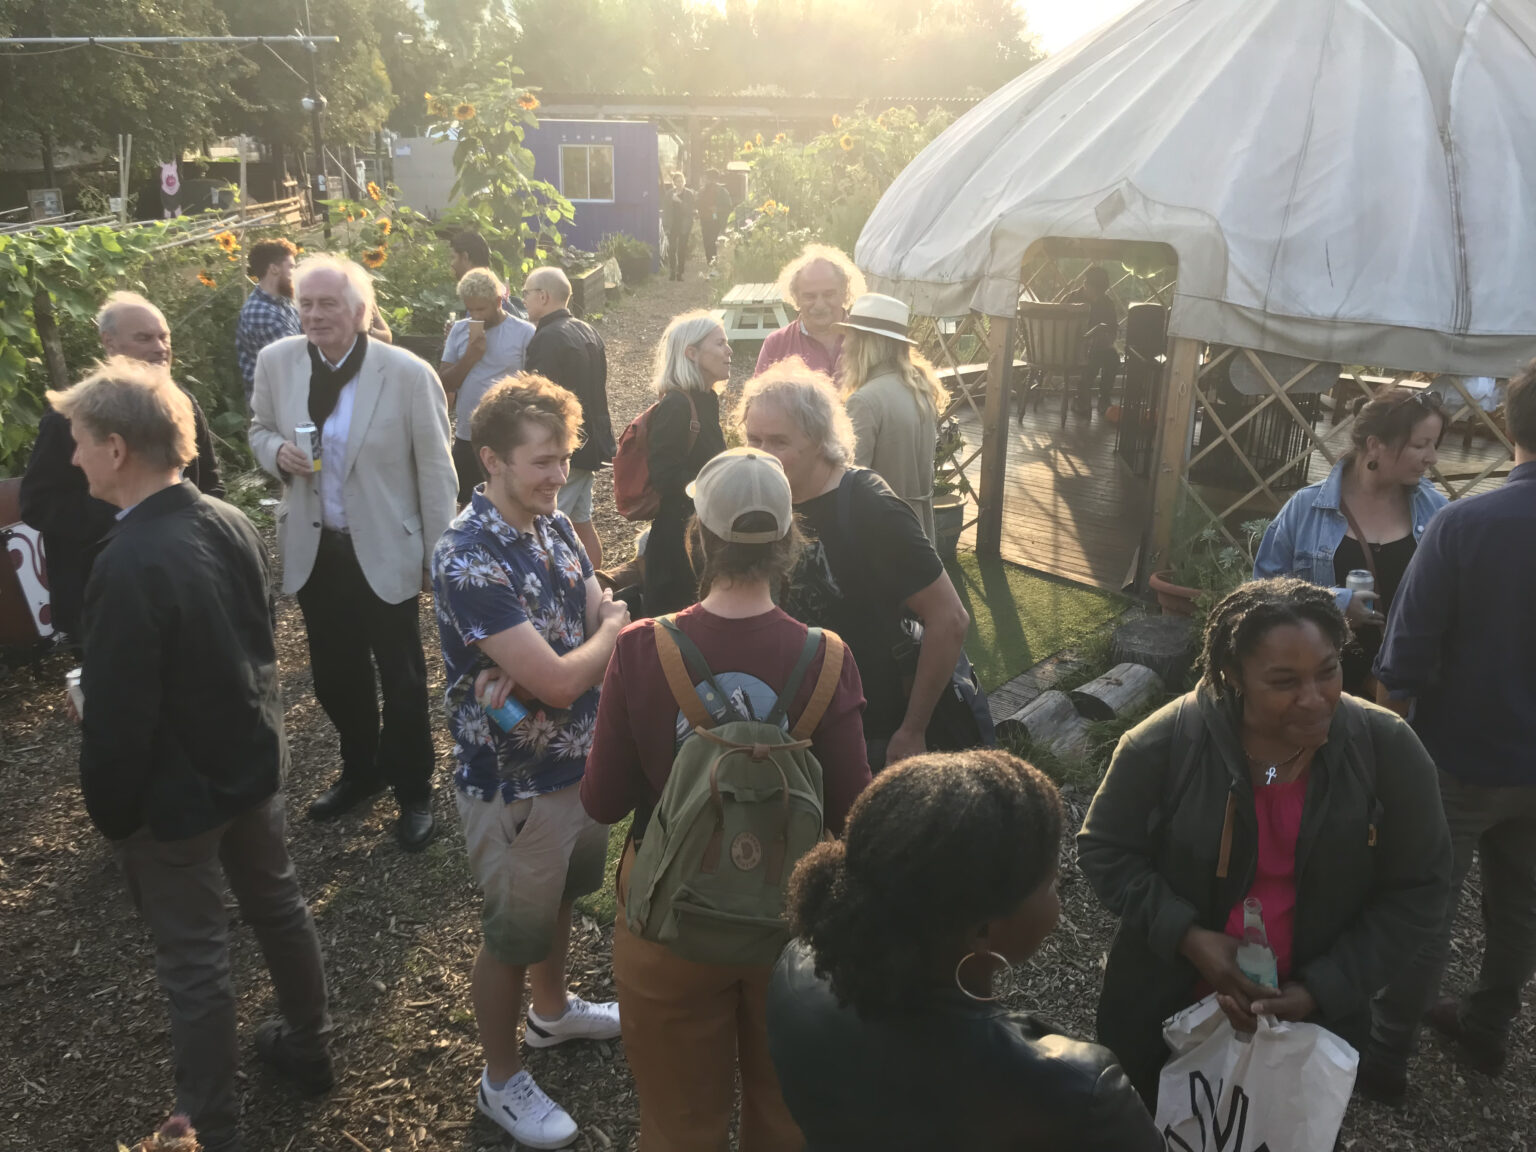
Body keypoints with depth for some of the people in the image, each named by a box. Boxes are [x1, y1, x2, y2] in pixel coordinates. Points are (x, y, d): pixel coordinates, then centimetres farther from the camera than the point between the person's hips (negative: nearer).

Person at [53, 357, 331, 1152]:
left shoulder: (129, 565, -29)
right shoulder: (232, 523, -6)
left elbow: (117, 716, -23)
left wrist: (108, 813, -8)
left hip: (174, 794, -7)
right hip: (253, 760, 7)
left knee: (193, 962, 11)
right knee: (277, 907, 24)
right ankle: (309, 1048, 45)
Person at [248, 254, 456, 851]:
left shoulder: (408, 373, -16)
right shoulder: (275, 361, -4)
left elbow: (434, 470, -10)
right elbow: (261, 429, 13)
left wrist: (441, 558, -8)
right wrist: (277, 452, -12)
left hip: (385, 550, -4)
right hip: (313, 548, 4)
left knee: (402, 679, 9)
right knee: (335, 674, 18)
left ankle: (412, 791, 29)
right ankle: (360, 772, 42)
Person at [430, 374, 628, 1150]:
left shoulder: (554, 525, -3)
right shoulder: (468, 560, -29)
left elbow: (606, 619, -1)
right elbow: (561, 681, -29)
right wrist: (612, 633, -12)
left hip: (577, 756, 8)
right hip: (512, 783, -7)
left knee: (560, 893, 28)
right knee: (514, 932, 13)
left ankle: (552, 1010, 55)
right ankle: (501, 1081, 37)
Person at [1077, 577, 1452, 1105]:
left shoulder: (1389, 750, -16)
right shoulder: (1164, 743, -20)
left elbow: (1416, 889, -8)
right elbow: (1104, 848, -9)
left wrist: (1321, 991, -16)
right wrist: (1187, 936, -23)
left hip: (1315, 1015, 1)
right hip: (1164, 1007, -1)